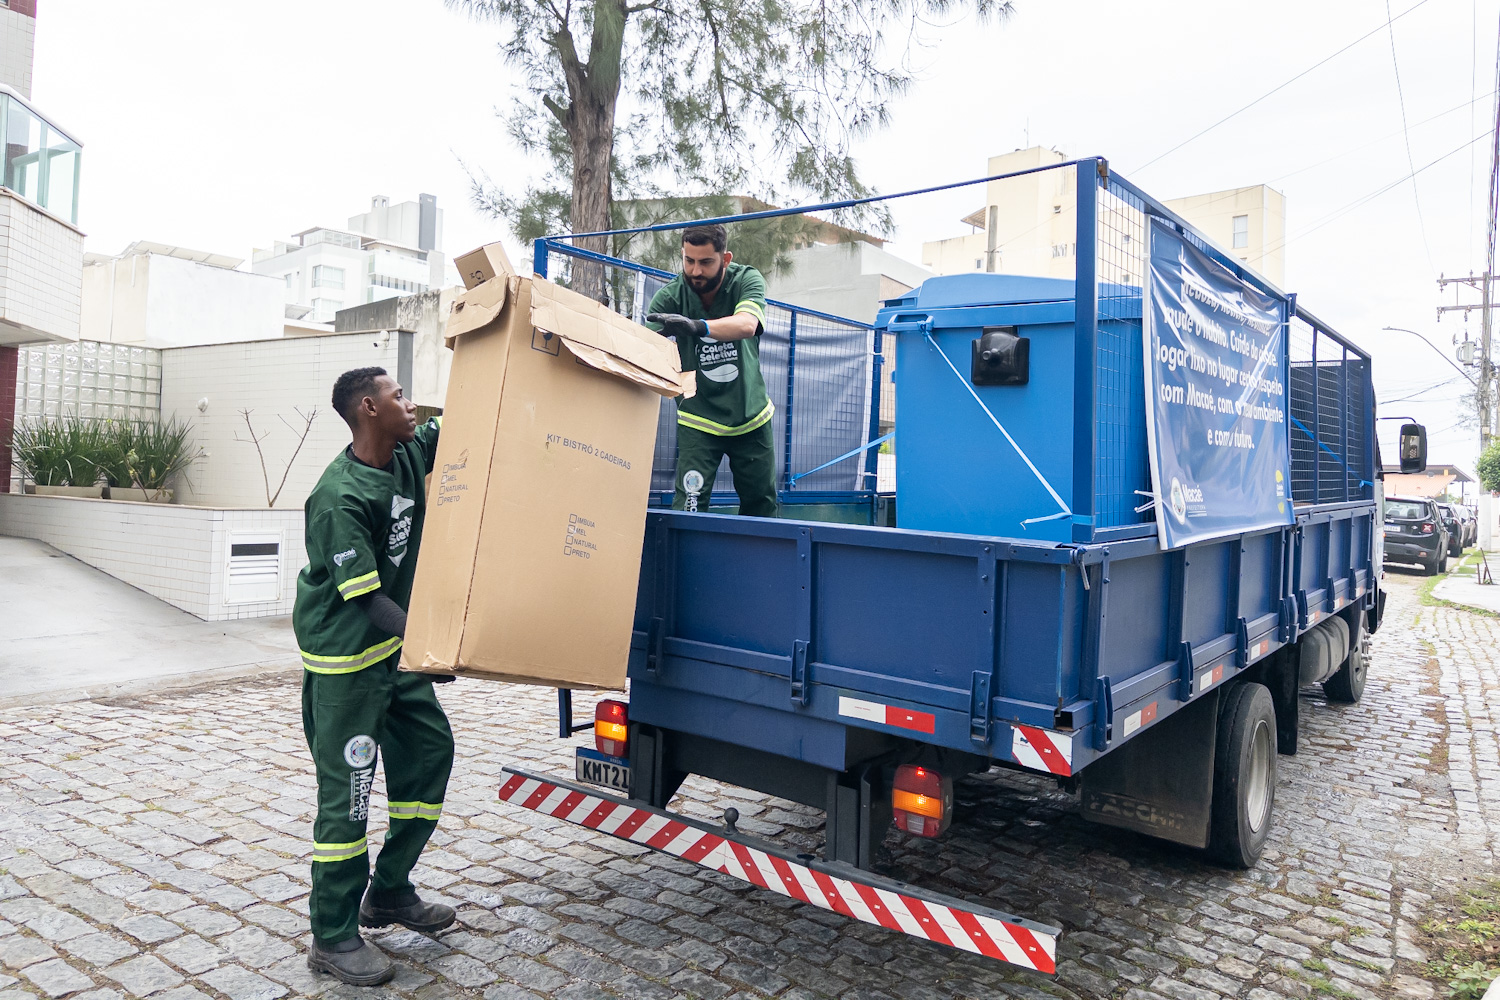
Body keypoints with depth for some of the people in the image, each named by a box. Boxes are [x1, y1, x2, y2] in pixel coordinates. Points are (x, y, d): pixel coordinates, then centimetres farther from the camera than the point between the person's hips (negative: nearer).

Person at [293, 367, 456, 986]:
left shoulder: (408, 454, -1)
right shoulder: (339, 498, -24)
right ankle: (332, 938, 13)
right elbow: (367, 599, -27)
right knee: (347, 788, -2)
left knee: (429, 748, 12)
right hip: (344, 656, -9)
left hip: (393, 647, 9)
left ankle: (389, 892, 27)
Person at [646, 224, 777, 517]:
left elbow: (746, 325, -35)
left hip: (752, 416, 1)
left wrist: (698, 326, -52)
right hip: (699, 420, -1)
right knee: (689, 507, -14)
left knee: (762, 506, 12)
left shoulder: (748, 280, -13)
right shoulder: (669, 297, -13)